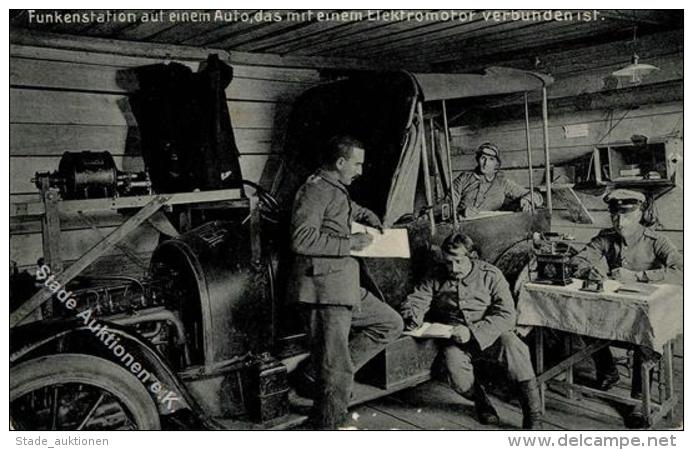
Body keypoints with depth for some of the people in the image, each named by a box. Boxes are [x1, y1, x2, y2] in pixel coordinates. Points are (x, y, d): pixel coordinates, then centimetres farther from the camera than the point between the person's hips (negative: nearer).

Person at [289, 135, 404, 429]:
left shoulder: (337, 190, 19)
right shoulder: (315, 191, -13)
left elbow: (354, 210, 42)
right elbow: (301, 240, -24)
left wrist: (371, 220, 20)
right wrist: (349, 243, -18)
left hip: (346, 287, 10)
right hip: (325, 289, -10)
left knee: (391, 324, 16)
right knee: (336, 371, -3)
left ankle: (338, 371, 14)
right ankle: (327, 427, 15)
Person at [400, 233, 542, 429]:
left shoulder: (490, 275, -2)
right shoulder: (436, 278, 8)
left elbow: (506, 314, -11)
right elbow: (413, 302, 8)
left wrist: (473, 332, -25)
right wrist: (413, 318, -18)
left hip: (490, 334, -1)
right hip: (455, 339, 2)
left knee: (516, 350, -32)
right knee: (453, 364, -31)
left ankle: (533, 419, -19)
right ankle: (481, 402, 2)